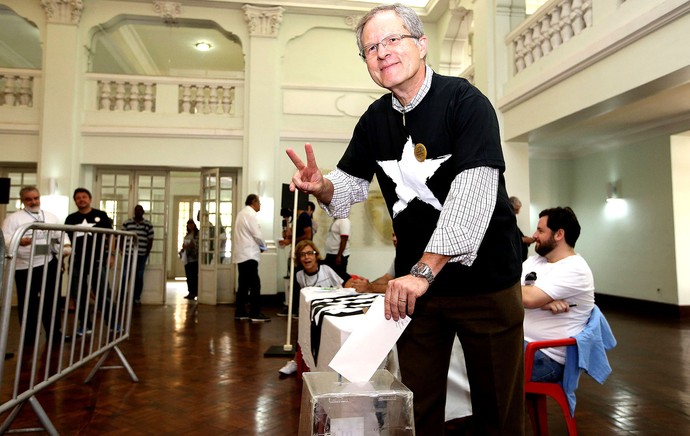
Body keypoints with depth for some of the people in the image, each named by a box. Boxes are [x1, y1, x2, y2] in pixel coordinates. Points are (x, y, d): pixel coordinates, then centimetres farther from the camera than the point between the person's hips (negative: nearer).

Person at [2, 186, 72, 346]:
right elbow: (5, 241, -12)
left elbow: (62, 234, 13)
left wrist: (67, 246, -9)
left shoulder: (51, 217, 12)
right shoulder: (13, 218, -2)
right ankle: (29, 337, 20)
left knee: (52, 300, 12)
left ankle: (54, 334, 23)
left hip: (50, 264, 4)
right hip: (25, 267, -4)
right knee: (28, 303, 6)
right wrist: (19, 241, -34)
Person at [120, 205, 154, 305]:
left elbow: (150, 240, 6)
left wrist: (147, 254, 1)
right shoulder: (126, 223, 4)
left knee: (139, 277, 6)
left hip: (141, 256, 1)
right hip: (128, 255, 0)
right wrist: (123, 251, -2)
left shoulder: (148, 225, 5)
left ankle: (137, 298, 14)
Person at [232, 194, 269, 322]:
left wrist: (258, 246, 14)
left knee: (243, 284, 11)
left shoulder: (242, 213, 19)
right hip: (249, 254, -10)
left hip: (241, 254, 10)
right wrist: (263, 247, 3)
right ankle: (255, 313, -8)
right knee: (255, 284, -8)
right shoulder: (251, 214, -11)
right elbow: (256, 234, -15)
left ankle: (240, 312, 13)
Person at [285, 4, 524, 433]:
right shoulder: (374, 120, 5)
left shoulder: (465, 102, -13)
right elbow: (349, 188, 10)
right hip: (415, 280, 4)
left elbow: (474, 193, -24)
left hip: (485, 280, -4)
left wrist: (424, 270, -31)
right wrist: (321, 187, -13)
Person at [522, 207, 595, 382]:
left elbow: (529, 298, -23)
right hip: (518, 339, 8)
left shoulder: (575, 269, -13)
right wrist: (544, 302, -17)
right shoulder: (534, 260, 12)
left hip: (547, 357, -8)